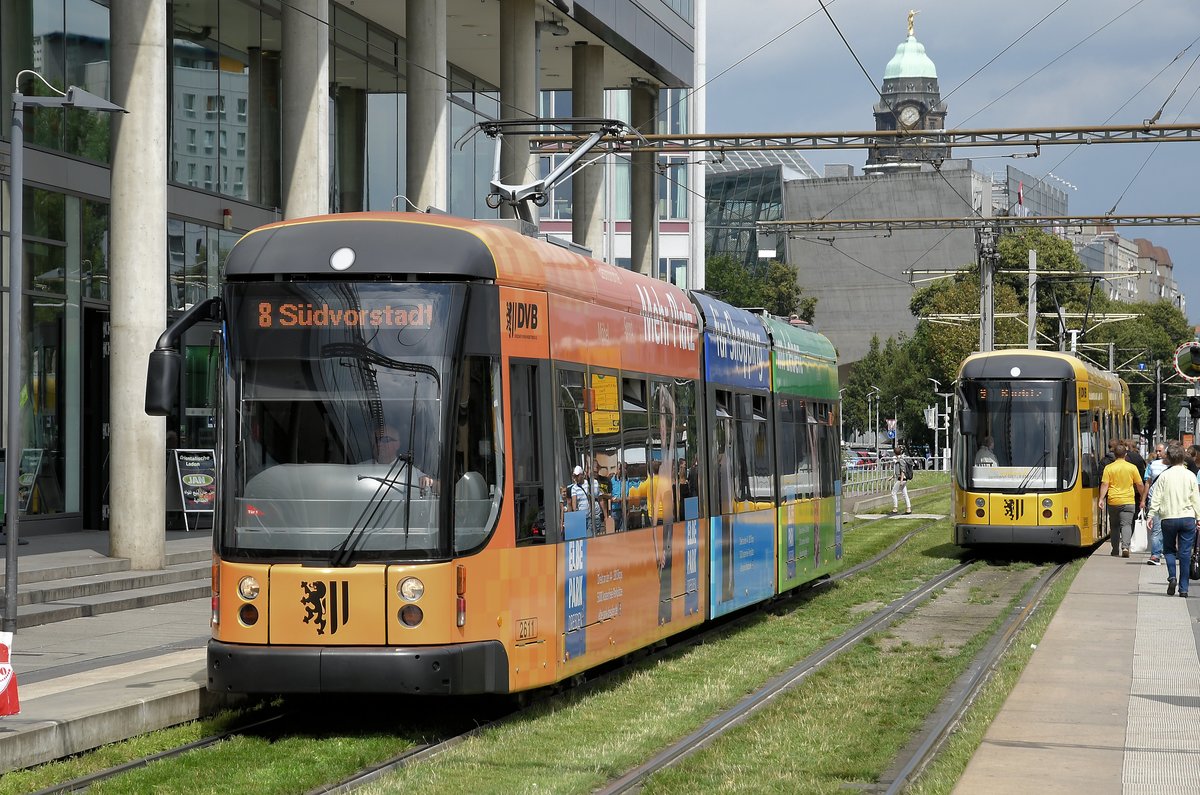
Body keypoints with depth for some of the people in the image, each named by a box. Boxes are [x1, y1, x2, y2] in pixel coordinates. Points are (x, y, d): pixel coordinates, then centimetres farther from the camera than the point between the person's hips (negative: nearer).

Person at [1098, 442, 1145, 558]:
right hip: (1128, 501, -1)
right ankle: (1125, 546, -23)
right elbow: (1139, 485, 6)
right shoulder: (1132, 467, 1)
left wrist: (1101, 498, -6)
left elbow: (1104, 484, -8)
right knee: (1126, 524, -4)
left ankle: (1115, 550, 16)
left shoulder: (1109, 468, -1)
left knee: (1114, 526, 13)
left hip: (1113, 501, 1)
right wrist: (1142, 497, 19)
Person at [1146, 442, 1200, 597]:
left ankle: (1172, 577, -7)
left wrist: (1151, 515, 2)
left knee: (1169, 549, 16)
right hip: (1188, 518, 1)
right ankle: (1183, 588, 3)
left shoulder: (1164, 476, -2)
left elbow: (1157, 498, -4)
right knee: (1185, 552, 4)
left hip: (1168, 518, -1)